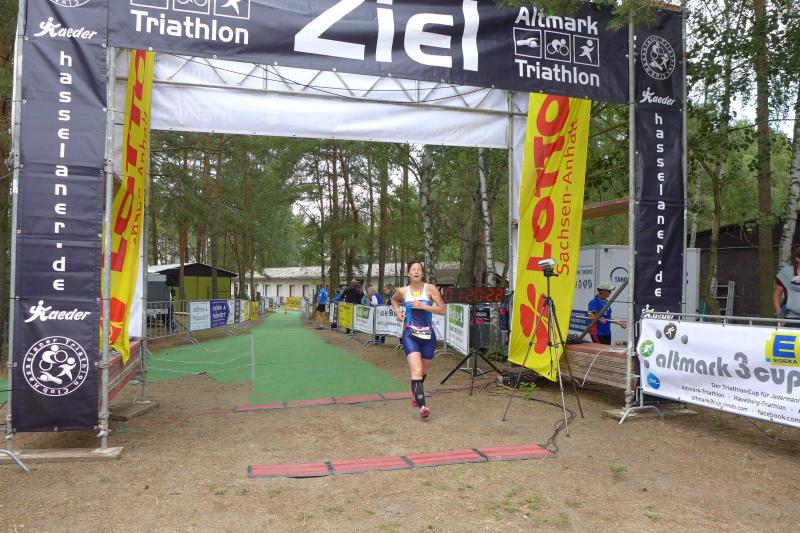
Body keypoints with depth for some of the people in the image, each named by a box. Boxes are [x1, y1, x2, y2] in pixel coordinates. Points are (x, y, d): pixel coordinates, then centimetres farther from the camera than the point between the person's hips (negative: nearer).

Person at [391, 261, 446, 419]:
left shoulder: (430, 289, -2)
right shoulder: (403, 291, 2)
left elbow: (442, 310, -7)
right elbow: (394, 300, 26)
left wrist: (423, 306, -16)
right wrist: (398, 312, 8)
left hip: (428, 335, 1)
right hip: (410, 335, -1)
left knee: (423, 370, 19)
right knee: (416, 371, -19)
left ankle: (415, 394, 48)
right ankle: (422, 407, -25)